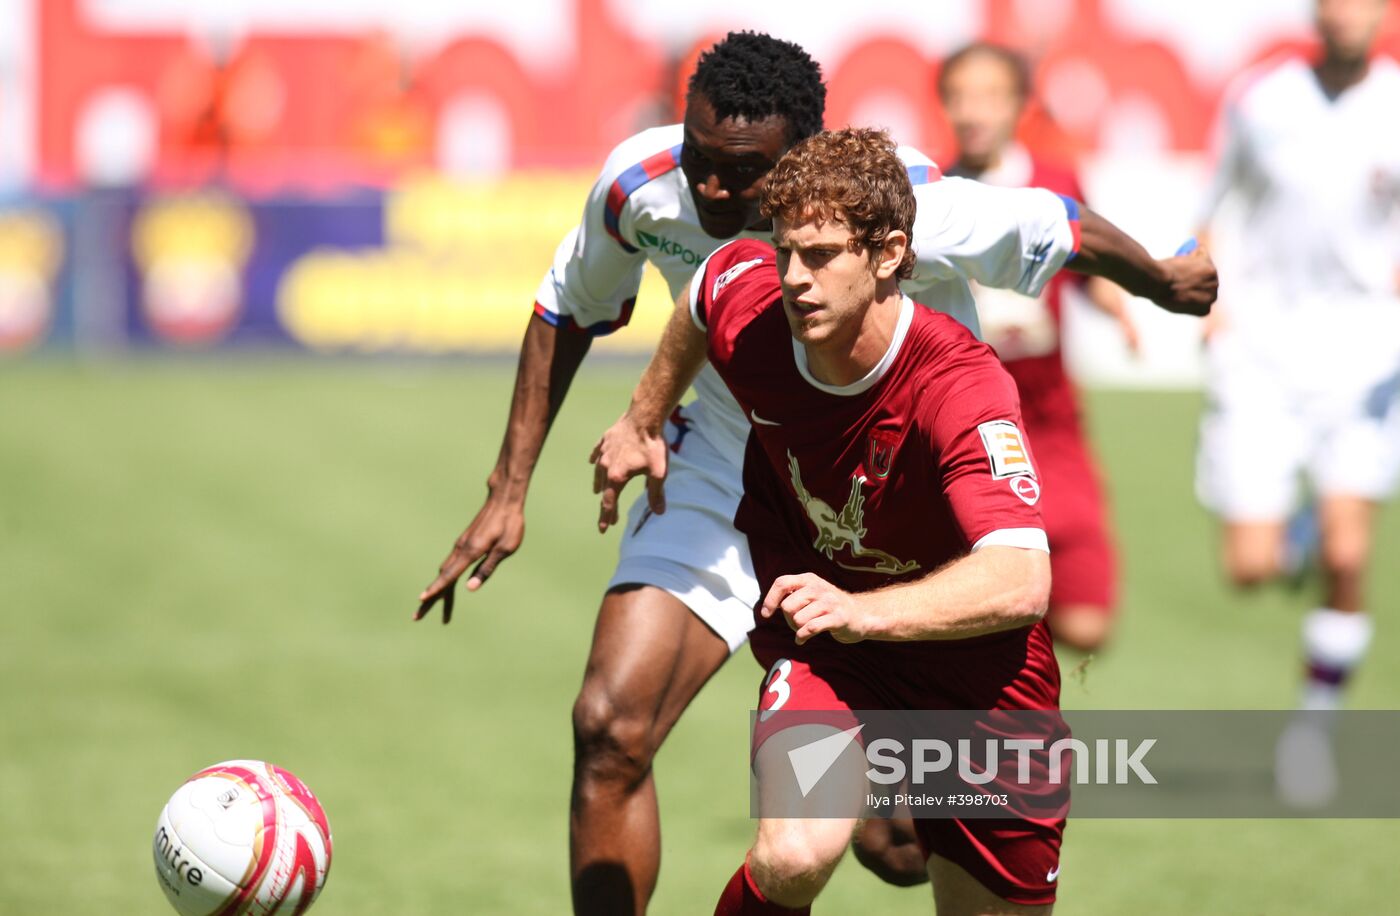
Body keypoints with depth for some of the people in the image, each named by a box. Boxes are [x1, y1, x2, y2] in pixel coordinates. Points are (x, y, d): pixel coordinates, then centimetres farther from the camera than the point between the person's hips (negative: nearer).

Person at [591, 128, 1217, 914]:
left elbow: (1020, 581, -46)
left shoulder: (963, 389, -32)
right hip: (821, 655, 1)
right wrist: (644, 421, 21)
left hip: (973, 667, -1)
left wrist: (859, 611, -60)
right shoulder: (748, 308, -17)